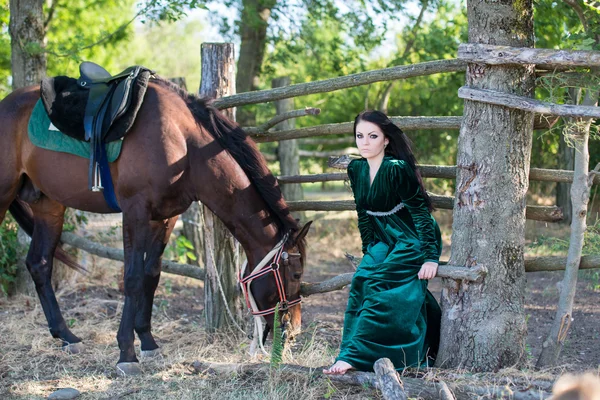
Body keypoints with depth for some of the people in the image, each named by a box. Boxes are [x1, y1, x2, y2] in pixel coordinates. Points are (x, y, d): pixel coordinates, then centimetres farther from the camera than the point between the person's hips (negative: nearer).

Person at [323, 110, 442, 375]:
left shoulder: (397, 169, -22)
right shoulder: (356, 169, 1)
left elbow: (420, 210, -21)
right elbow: (363, 213, 12)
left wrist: (431, 257, -23)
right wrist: (368, 251, 12)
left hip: (412, 241, -8)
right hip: (385, 242, 8)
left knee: (377, 288, -18)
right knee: (362, 280, -5)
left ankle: (354, 357, -19)